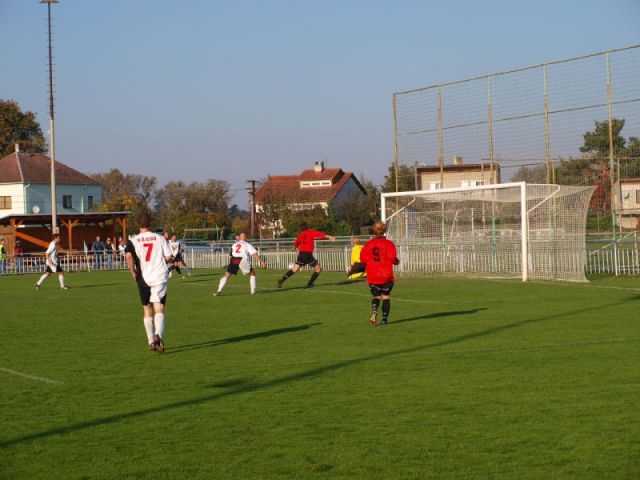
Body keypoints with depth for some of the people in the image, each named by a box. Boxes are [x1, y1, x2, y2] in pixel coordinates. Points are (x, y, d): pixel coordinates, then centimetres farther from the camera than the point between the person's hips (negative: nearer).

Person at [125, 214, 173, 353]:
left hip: (143, 279, 1)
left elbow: (129, 256, -15)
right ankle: (158, 335, -32)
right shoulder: (160, 238, 3)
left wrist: (133, 272, -3)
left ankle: (151, 342, 18)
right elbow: (169, 257, 0)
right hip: (160, 277, -1)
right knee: (159, 309, -7)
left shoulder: (133, 241, 2)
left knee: (147, 311, 15)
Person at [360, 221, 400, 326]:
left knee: (376, 296, 9)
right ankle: (384, 318, 5)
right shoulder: (389, 244, -3)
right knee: (386, 296, 11)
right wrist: (396, 261, 7)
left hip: (372, 276, 2)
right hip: (386, 275, -2)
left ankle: (374, 312, -21)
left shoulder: (368, 244, 3)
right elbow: (392, 257, -14)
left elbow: (363, 258, -1)